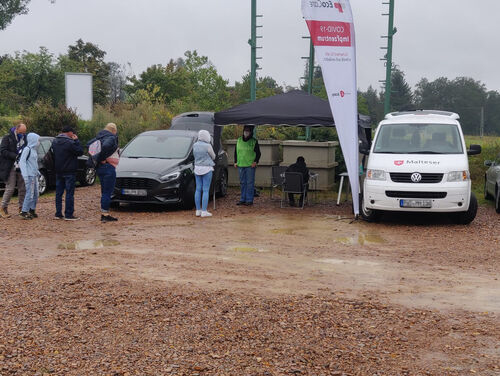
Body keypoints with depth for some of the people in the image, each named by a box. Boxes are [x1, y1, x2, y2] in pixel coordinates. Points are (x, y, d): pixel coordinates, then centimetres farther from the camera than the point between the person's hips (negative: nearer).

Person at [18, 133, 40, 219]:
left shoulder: (34, 150, 15)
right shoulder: (27, 149, -11)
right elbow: (22, 162, -16)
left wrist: (37, 172, 19)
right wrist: (25, 175, -21)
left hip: (34, 175, 9)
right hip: (29, 176, -9)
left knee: (35, 194, 11)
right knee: (30, 194, -10)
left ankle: (32, 210, 21)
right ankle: (24, 212, -6)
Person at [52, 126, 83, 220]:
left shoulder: (54, 141, 8)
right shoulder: (69, 142, -17)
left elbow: (53, 155, 15)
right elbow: (80, 152, -11)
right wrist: (76, 141, -6)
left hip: (58, 171, 7)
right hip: (69, 172, -7)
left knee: (59, 193, 11)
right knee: (69, 193, -2)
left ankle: (58, 214, 13)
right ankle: (69, 214, -3)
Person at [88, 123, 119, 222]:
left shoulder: (99, 137, 13)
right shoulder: (111, 138, -12)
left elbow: (88, 144, 16)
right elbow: (105, 146, -31)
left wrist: (98, 158, 10)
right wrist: (102, 158, -18)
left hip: (100, 168, 9)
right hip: (108, 167, -8)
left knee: (104, 192, 14)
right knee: (107, 192, -5)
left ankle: (104, 214, 19)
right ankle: (105, 215, -4)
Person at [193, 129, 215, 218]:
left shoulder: (195, 145, 4)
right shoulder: (207, 146, -13)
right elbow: (213, 157, 1)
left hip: (197, 168, 6)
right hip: (206, 169, -6)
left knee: (198, 189, 9)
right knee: (205, 190, -3)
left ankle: (198, 210, 12)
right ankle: (204, 211, -3)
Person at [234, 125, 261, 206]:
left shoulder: (254, 141, 0)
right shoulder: (239, 140, 11)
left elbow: (258, 153, 2)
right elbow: (236, 151, 19)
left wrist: (255, 162, -9)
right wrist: (235, 162, 12)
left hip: (250, 165, -4)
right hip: (240, 165, 4)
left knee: (250, 183, -4)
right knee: (242, 183, 9)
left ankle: (249, 200, 1)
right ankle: (243, 199, 15)